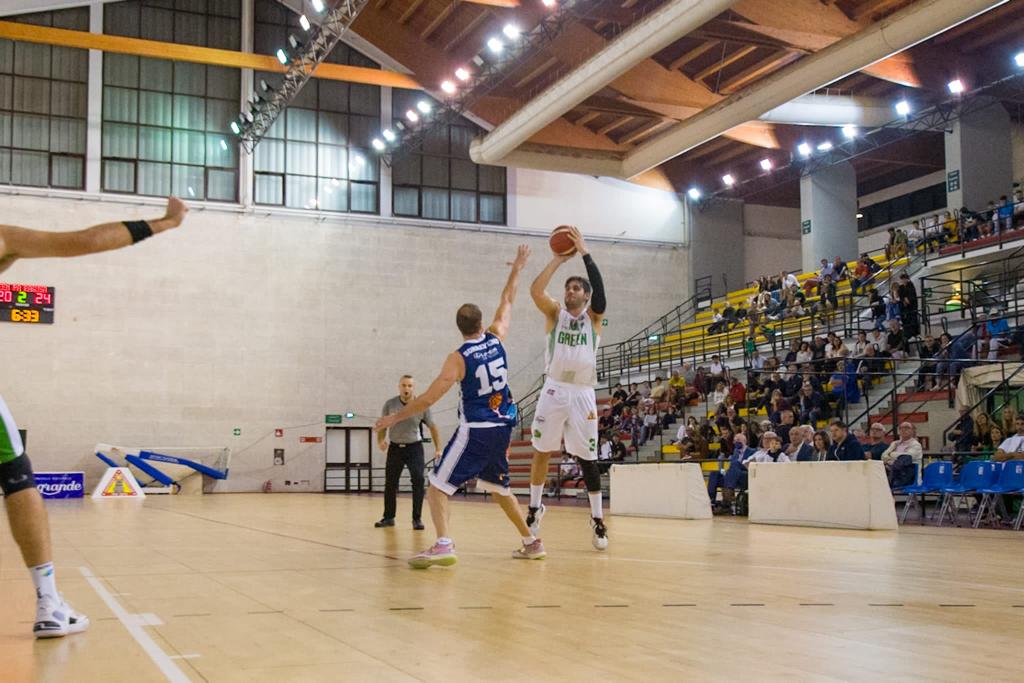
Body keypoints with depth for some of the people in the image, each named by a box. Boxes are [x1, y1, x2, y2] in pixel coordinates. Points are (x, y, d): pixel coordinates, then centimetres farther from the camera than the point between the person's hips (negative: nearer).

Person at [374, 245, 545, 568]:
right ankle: (531, 543, 28)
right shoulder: (496, 339, 2)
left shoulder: (458, 358, -11)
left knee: (437, 486, -4)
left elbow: (428, 398, -12)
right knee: (498, 488, 24)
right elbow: (507, 303, 20)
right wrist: (516, 269, 32)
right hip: (502, 429, 6)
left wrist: (395, 417, -1)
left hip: (475, 431, -6)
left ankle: (443, 545, -24)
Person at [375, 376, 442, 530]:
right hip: (395, 447, 2)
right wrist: (380, 441, -18)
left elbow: (432, 427, 0)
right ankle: (389, 517, 23)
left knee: (418, 480, -16)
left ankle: (417, 519, -7)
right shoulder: (390, 404, -9)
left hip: (414, 447, -2)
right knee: (390, 483, 7)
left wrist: (438, 449, -7)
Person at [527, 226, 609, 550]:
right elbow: (535, 290, -13)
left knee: (587, 458, 2)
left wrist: (585, 254, -18)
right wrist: (558, 259, -14)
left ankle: (598, 519, 10)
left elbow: (599, 289, -15)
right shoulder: (555, 313, 6)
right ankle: (534, 508, 24)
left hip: (582, 394, -1)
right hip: (554, 390, 1)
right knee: (541, 451, 7)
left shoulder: (593, 315, 6)